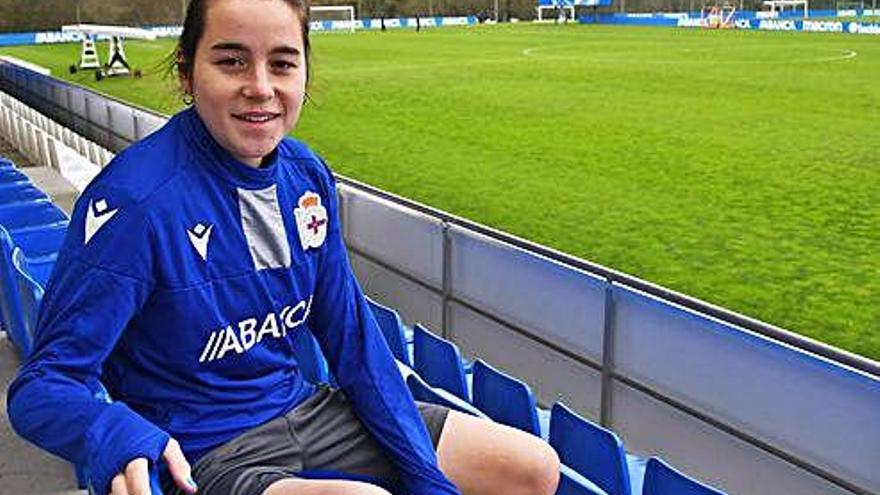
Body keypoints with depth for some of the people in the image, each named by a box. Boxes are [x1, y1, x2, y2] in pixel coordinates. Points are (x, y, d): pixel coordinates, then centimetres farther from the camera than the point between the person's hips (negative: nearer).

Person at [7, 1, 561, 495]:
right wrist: (117, 435, -41)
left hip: (307, 410, 6)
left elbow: (351, 334, 2)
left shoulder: (307, 173, -3)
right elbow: (44, 383, -18)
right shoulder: (135, 201, -22)